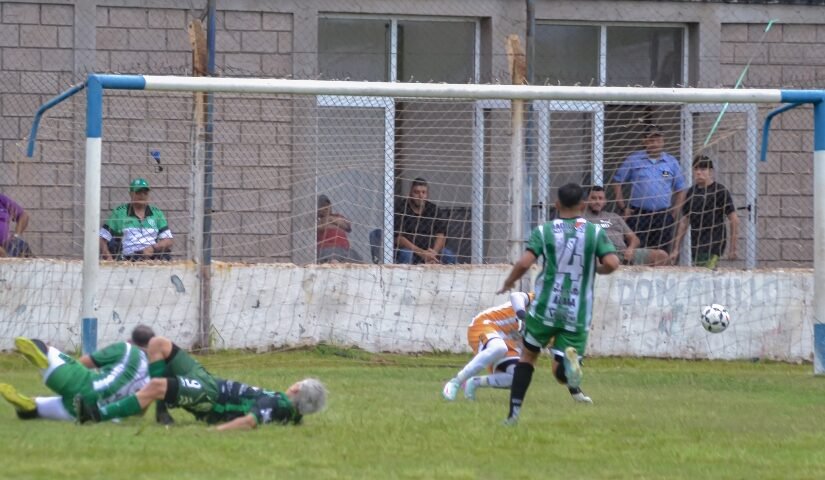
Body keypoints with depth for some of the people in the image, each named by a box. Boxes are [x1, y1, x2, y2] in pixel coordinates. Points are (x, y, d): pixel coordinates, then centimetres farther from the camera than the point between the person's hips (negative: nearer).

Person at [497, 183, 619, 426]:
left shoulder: (544, 231, -2)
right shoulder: (595, 232, 1)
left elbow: (524, 263, -13)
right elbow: (612, 263, -11)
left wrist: (508, 283, 5)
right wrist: (596, 268, 12)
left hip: (545, 308, 0)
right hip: (577, 314, 0)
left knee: (528, 355, 21)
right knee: (560, 371, 6)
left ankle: (514, 412, 14)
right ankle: (570, 361, -31)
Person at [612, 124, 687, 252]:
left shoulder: (672, 162, 9)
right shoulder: (633, 160, 4)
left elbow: (680, 189, 14)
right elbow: (617, 182, 7)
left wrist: (674, 213, 3)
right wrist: (623, 207, -1)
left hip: (663, 216, 2)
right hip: (638, 216, -2)